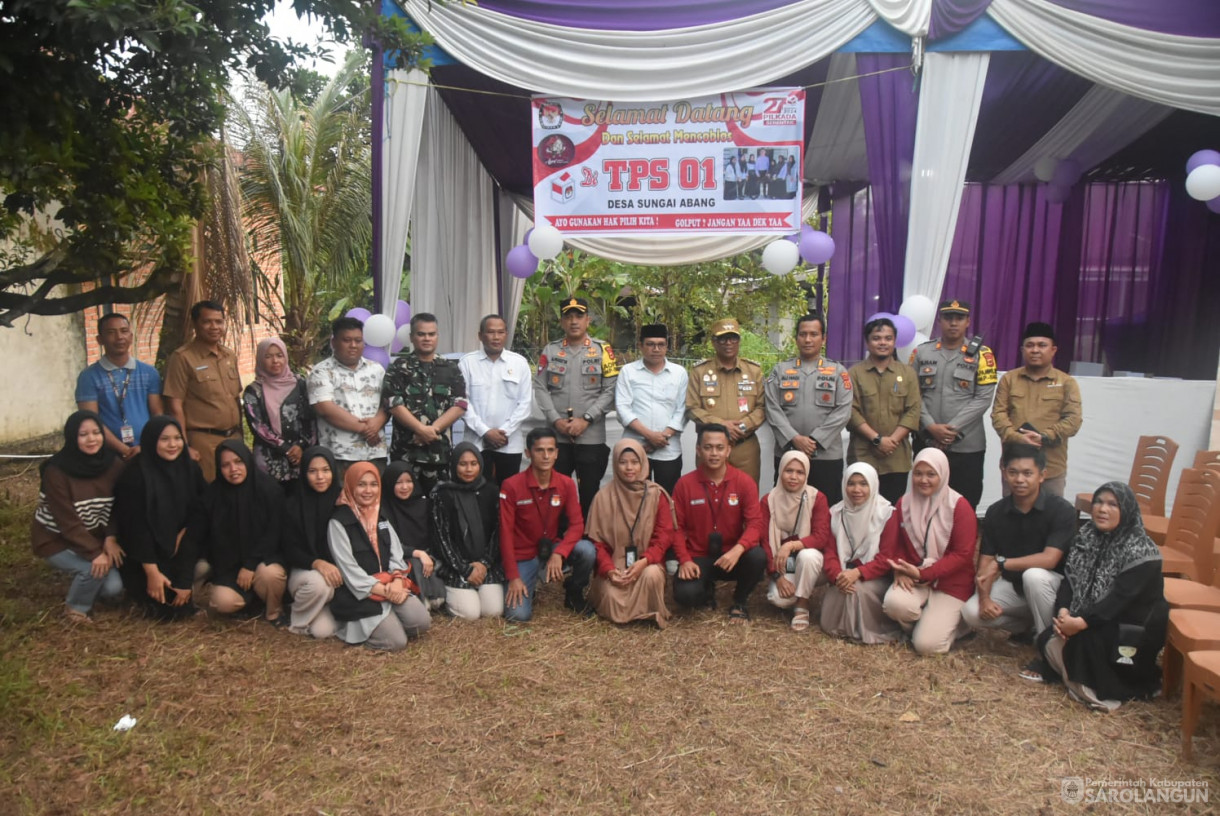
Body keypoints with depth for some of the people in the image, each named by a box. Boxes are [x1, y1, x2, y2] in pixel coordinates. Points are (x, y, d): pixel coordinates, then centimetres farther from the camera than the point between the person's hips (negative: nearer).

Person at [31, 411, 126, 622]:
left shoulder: (113, 464, -10)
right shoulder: (56, 471, -24)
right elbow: (67, 521, -25)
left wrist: (111, 537, -20)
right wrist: (95, 553, -28)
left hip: (93, 537, 4)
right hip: (55, 539, -4)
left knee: (113, 587, -12)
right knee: (96, 568, -28)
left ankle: (81, 582, 23)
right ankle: (76, 607, 3)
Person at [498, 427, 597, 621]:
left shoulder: (566, 484, -8)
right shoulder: (511, 486, -17)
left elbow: (577, 524, -11)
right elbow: (506, 532, -15)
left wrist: (558, 553, -29)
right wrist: (513, 577, -17)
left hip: (552, 547, 3)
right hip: (523, 555, -3)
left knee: (587, 550, -28)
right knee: (518, 614, -20)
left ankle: (573, 591, 3)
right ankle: (527, 587, 16)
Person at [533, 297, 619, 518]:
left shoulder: (602, 350, 2)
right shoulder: (550, 350, 8)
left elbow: (610, 391, -4)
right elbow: (540, 389, 3)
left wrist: (586, 419, -12)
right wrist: (556, 420, -9)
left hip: (591, 436, -1)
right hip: (557, 436, 2)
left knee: (590, 493, 7)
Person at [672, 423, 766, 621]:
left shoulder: (745, 482, -6)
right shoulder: (684, 484, -5)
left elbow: (755, 523, -13)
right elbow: (677, 527, -2)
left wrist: (738, 550, -32)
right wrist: (685, 560, -17)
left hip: (732, 556, 1)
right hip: (698, 557, 0)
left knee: (758, 556, -32)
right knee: (685, 595, -29)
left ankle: (739, 601, 1)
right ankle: (707, 589, 13)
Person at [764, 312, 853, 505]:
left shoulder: (838, 372, 8)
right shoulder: (780, 370, 9)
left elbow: (843, 412, -3)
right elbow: (773, 410, 0)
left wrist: (815, 440, -12)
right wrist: (794, 438, -13)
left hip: (827, 455, 0)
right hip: (787, 454, 1)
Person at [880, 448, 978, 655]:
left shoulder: (960, 507, -9)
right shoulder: (905, 503, 3)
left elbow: (962, 555, -12)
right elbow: (890, 543, 2)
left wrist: (923, 573, -21)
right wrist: (900, 570, -19)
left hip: (951, 583, -3)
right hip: (913, 579, 3)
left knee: (926, 644, -16)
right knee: (894, 603, -31)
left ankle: (953, 619, 18)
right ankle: (923, 623, 5)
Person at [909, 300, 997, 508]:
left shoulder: (981, 354, -1)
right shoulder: (921, 352, 5)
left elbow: (983, 399, -6)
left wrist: (953, 428, -14)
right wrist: (931, 427, -12)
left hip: (967, 446, -2)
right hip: (927, 442, 2)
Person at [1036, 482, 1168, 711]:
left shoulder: (1140, 551, -19)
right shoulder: (1087, 536, 2)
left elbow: (1120, 599, -28)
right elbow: (1069, 578, -3)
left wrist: (1081, 623, -36)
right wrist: (1063, 612, -21)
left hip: (1134, 626, -6)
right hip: (1094, 618, 6)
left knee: (1087, 638, -31)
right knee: (1049, 641, -14)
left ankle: (1106, 689, -7)